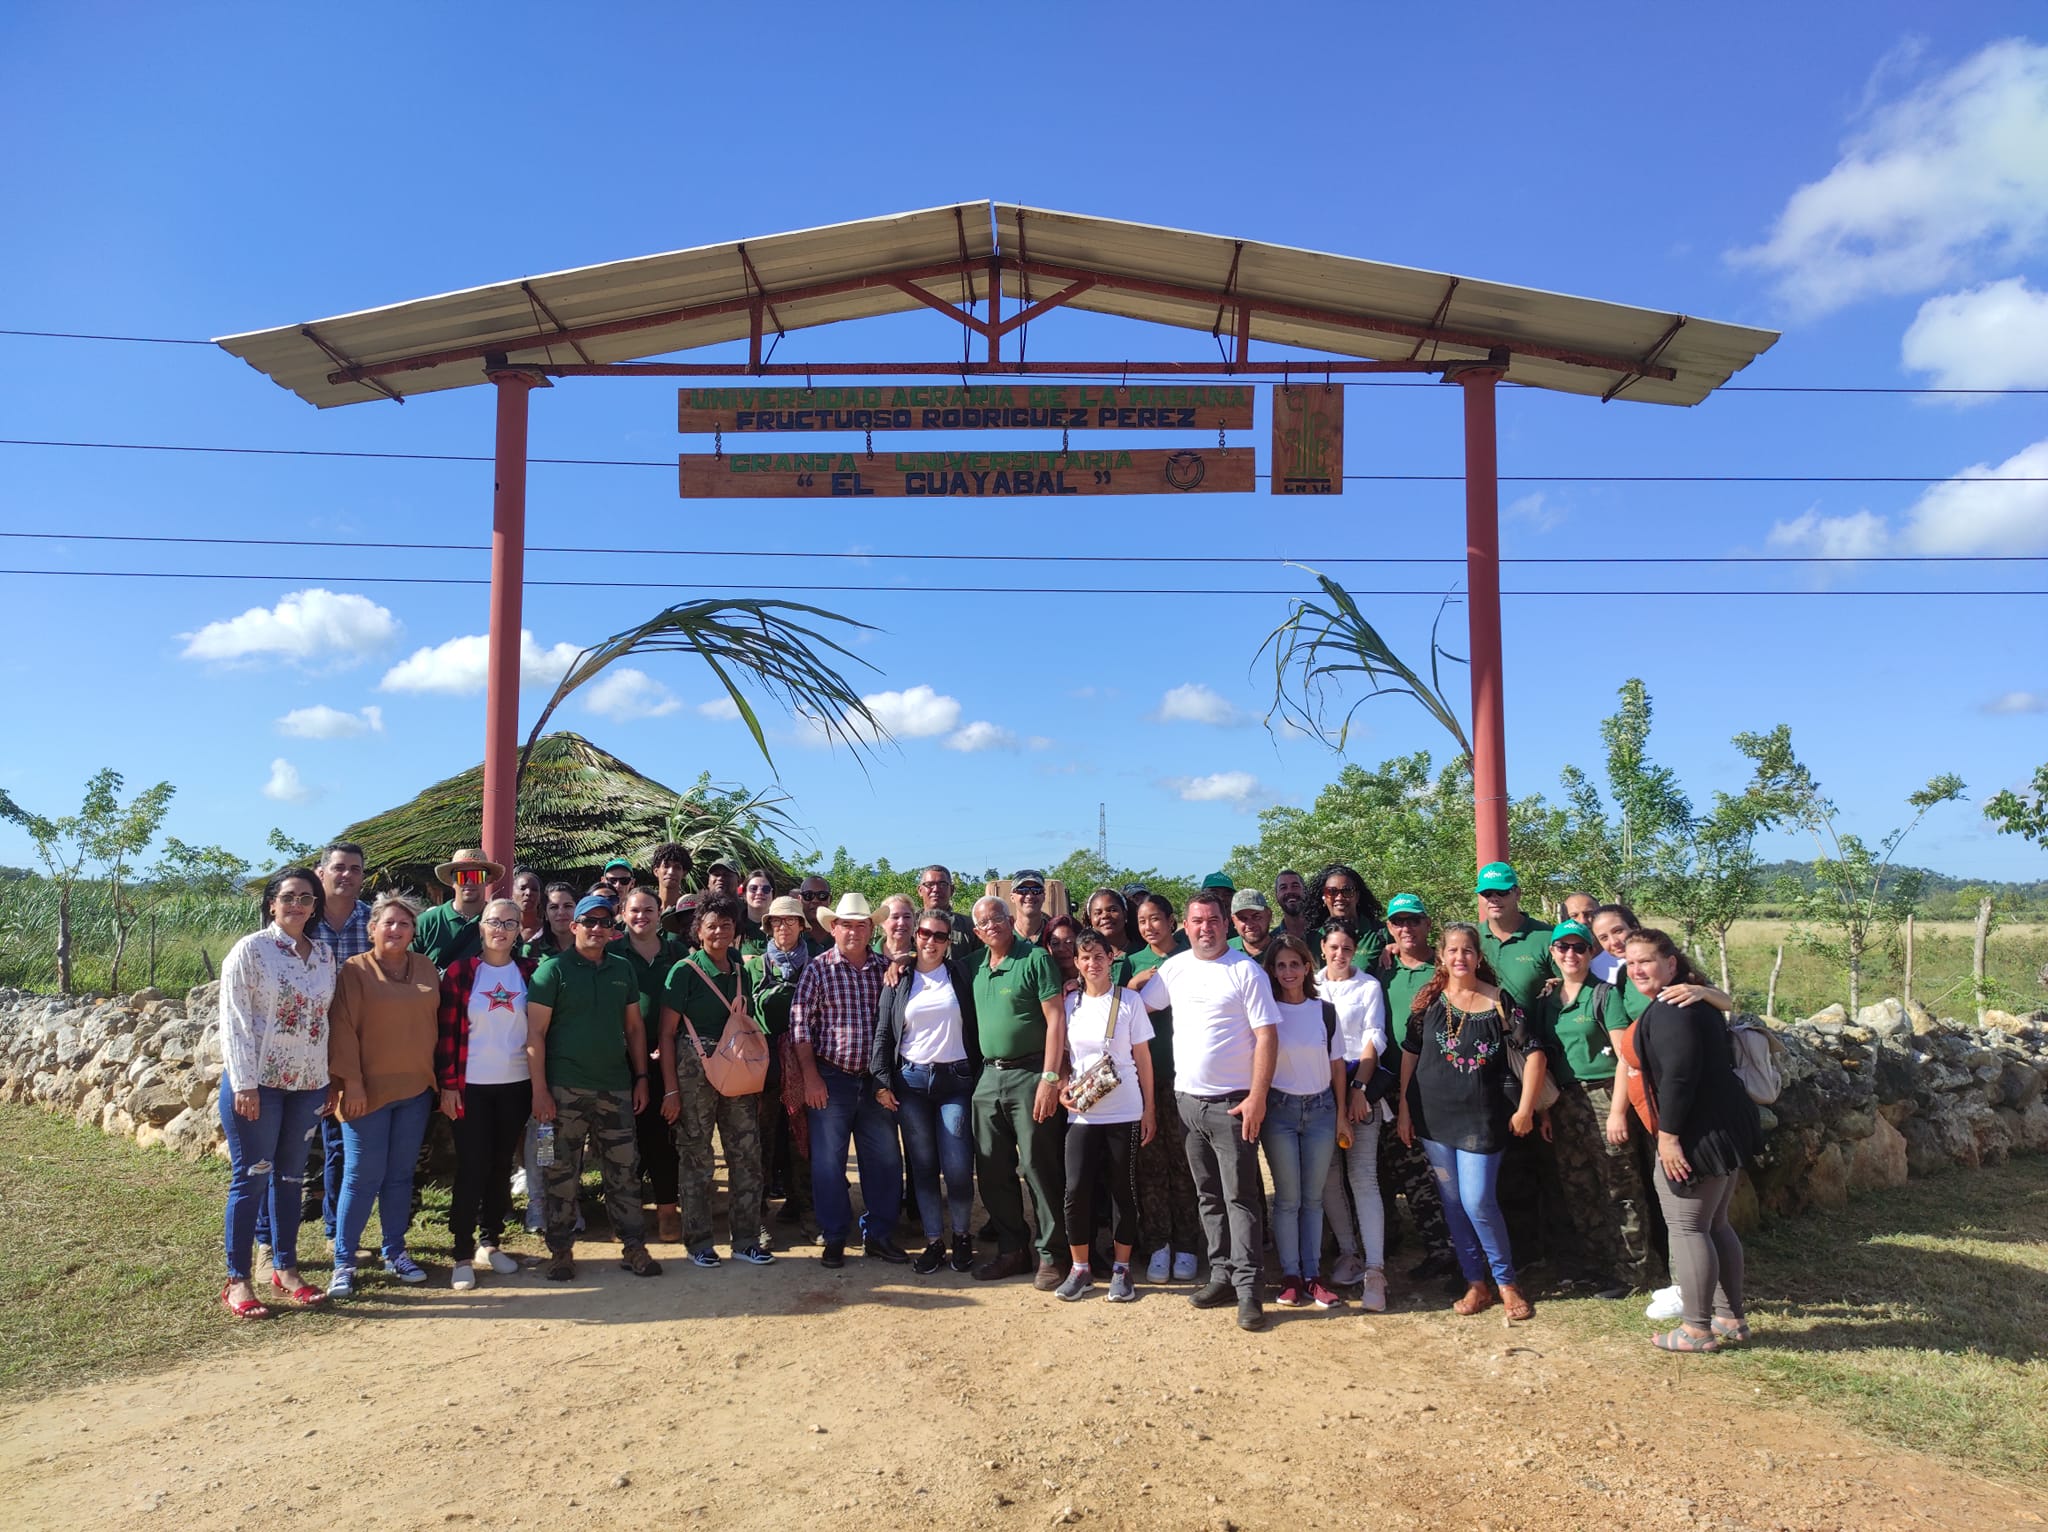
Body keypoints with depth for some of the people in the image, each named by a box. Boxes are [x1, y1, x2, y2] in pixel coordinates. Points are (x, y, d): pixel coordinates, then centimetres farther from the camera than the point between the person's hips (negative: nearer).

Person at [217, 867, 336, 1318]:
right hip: (258, 1081, -5)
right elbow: (234, 1020, -10)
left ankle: (285, 1268, 23)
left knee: (291, 1176, 12)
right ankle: (237, 1280, 9)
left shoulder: (324, 956, 9)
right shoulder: (250, 950, -6)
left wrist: (328, 1082, 9)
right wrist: (244, 1084, -15)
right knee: (250, 1178, 0)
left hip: (308, 1083, 5)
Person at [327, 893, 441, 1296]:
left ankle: (395, 1252, 24)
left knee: (401, 1174, 12)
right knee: (362, 1177, -1)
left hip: (416, 1088, 5)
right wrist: (352, 1082, -14)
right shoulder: (354, 971, -7)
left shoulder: (427, 969, 7)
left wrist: (438, 1076, 8)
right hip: (368, 1090, -4)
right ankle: (343, 1262, 11)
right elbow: (343, 1030, -10)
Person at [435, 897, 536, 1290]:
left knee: (502, 1166, 10)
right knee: (471, 1169, -1)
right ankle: (463, 1255, 8)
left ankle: (491, 1242, 24)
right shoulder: (460, 971, -3)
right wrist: (447, 1084, -7)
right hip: (471, 1086, -2)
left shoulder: (529, 972, 3)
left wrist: (541, 1082, 3)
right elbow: (446, 1031, -3)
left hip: (516, 1085, 2)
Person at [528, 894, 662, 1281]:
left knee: (625, 1171, 7)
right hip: (565, 1089, -4)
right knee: (562, 1173, 5)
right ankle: (561, 1250, 18)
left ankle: (633, 1247, 15)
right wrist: (539, 1089, -12)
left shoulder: (623, 969, 9)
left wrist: (641, 1078, 9)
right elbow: (535, 1033, -7)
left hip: (616, 1088, 4)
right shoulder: (553, 969, -4)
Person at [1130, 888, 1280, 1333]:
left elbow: (1267, 1036, -11)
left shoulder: (1246, 971, -9)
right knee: (1208, 1196, 12)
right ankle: (1221, 1274, 22)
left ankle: (1248, 1288, 1)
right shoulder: (1174, 968, 7)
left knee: (1239, 1197, -3)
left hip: (1231, 1103, -5)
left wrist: (1257, 1097, -16)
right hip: (1187, 1098, 5)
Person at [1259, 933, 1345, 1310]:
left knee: (1313, 1197, 7)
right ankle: (1290, 1275, 10)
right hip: (1279, 1109, -2)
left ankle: (1313, 1275, 13)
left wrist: (1342, 1114, 6)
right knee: (1288, 1197, 1)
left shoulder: (1325, 1011, 4)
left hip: (1320, 1109, 2)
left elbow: (1337, 1065, 8)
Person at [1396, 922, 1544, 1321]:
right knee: (1452, 1203, 8)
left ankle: (1506, 1283, 12)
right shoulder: (1429, 999, 1)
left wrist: (1525, 1109, -6)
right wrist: (1404, 1109, 5)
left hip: (1482, 1119, -3)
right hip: (1433, 1115, 3)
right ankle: (1476, 1284, 21)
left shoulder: (1499, 1001, -4)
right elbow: (1410, 1053, 6)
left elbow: (1533, 1053, -3)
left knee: (1478, 1202, -9)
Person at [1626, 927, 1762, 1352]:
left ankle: (1698, 1329, 6)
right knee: (1715, 1224, 18)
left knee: (1687, 1228, -2)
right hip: (1727, 1127, 11)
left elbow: (1678, 1075, -24)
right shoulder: (1694, 1000, 15)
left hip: (1699, 1136, -11)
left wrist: (1668, 1134, -21)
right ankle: (1731, 1319, 27)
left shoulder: (1669, 1011, -18)